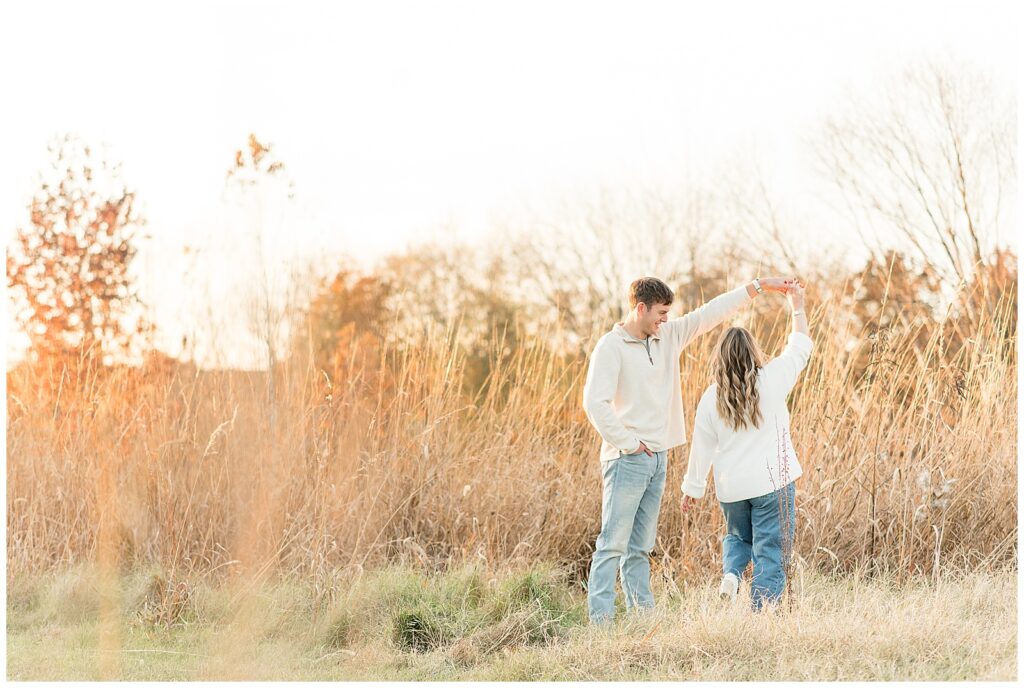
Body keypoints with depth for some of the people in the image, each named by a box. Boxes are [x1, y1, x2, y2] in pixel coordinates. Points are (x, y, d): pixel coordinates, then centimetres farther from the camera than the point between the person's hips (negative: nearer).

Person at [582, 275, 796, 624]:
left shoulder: (668, 336, 11)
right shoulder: (611, 347, -11)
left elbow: (710, 313, 14)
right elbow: (594, 402, -18)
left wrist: (758, 286, 13)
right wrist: (629, 443, -15)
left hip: (657, 459, 8)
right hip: (627, 460, -8)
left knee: (640, 548, 12)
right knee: (613, 544, -8)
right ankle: (600, 619, -8)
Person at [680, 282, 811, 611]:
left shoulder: (711, 399, -3)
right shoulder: (771, 381, -9)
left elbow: (701, 448, 2)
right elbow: (800, 347, 5)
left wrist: (692, 488, 13)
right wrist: (797, 307, 17)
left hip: (730, 487, 3)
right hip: (773, 482, -3)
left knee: (738, 536, 27)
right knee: (770, 550, 3)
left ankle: (730, 573, -1)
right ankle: (760, 612, -3)